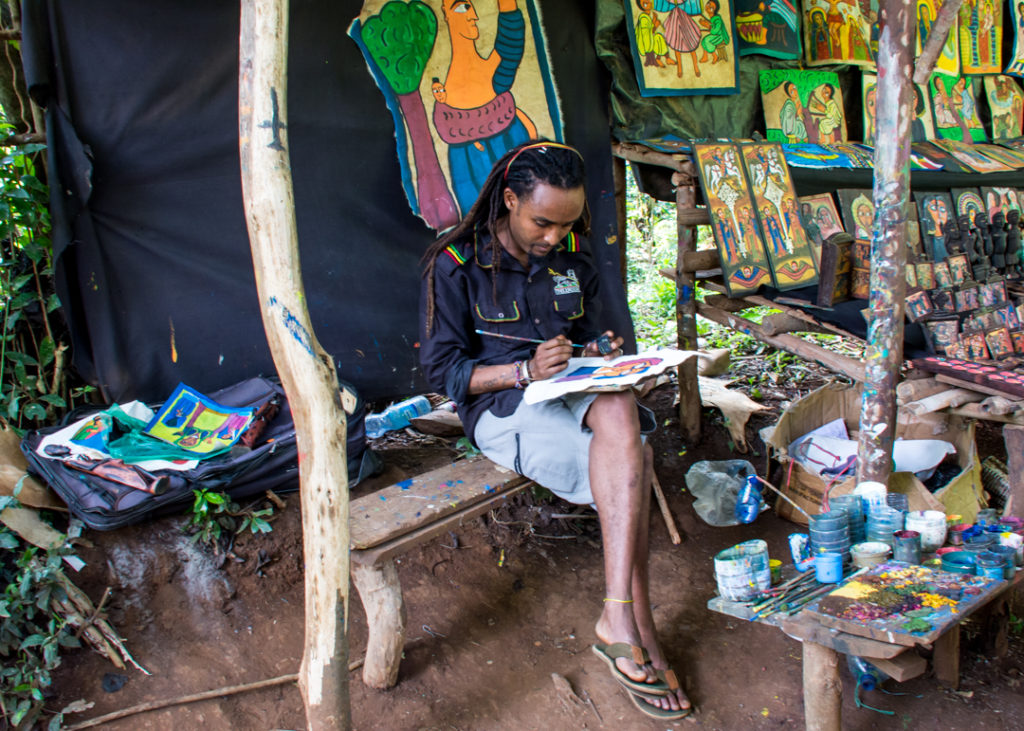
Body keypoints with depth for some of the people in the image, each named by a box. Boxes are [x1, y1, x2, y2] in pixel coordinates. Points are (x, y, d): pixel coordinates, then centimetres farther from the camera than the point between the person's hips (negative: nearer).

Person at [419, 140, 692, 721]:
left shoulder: (574, 259, 10)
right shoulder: (456, 265, -5)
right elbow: (443, 371, -7)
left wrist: (600, 354, -5)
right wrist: (527, 370, -20)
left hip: (576, 392, 5)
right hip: (502, 407, -5)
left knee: (619, 411, -33)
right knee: (633, 462, -29)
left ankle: (618, 621, -29)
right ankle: (641, 633, -21)